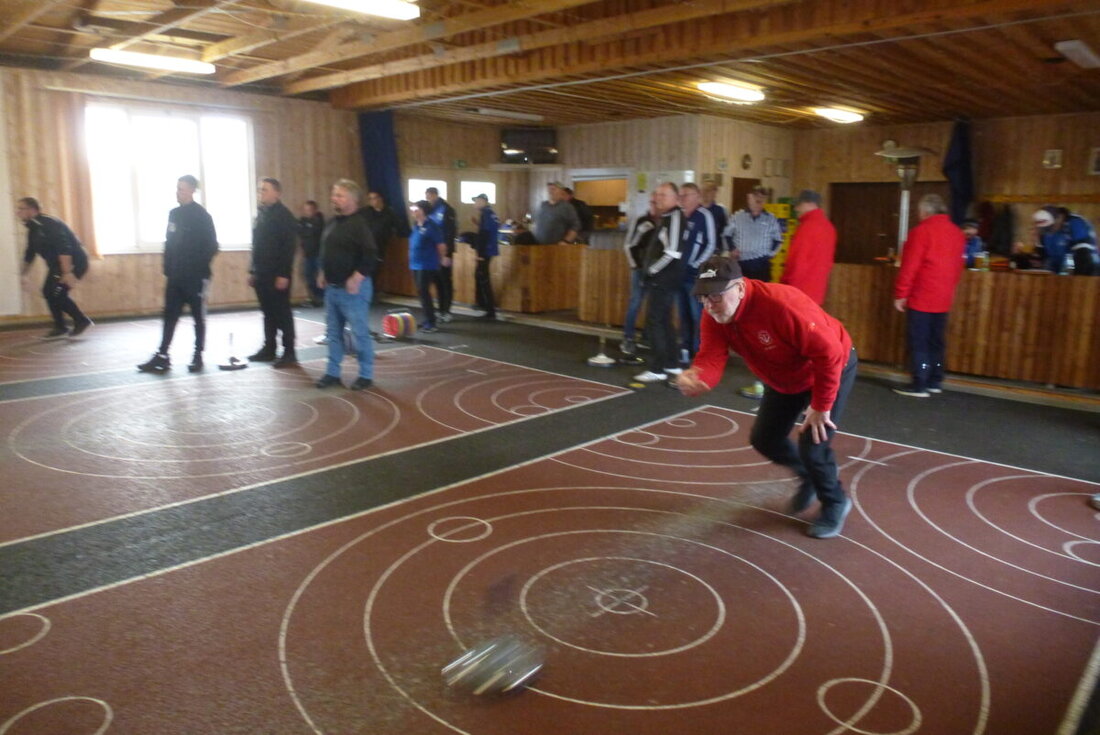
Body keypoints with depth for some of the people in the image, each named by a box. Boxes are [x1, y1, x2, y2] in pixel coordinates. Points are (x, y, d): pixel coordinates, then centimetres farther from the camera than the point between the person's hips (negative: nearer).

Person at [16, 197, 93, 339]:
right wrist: (24, 274, 22)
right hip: (57, 264, 10)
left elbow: (63, 248, -30)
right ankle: (60, 328, 17)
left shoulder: (49, 224, -20)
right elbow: (30, 253, 22)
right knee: (48, 292, 8)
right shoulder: (33, 229, 11)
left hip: (74, 262, -10)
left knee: (56, 292, -17)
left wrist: (67, 273, -36)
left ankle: (82, 321, -5)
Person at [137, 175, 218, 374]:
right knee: (170, 316, 5)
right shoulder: (174, 214, 11)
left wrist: (199, 268, -13)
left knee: (199, 317, 5)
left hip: (196, 277, -6)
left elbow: (211, 247, -10)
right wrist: (168, 268, 8)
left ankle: (198, 356, 13)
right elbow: (169, 243, 15)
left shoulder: (202, 216, -8)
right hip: (175, 276, 6)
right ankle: (162, 356, 8)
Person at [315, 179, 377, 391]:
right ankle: (332, 373, 23)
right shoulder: (332, 222, 12)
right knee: (333, 332, 13)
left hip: (352, 288, -8)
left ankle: (366, 375, 10)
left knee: (360, 332, -1)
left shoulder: (358, 225, -14)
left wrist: (356, 279, -22)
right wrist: (323, 273, 16)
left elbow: (370, 255, -21)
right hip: (331, 287, 8)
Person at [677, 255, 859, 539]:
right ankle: (808, 477, 41)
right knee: (764, 439, 10)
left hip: (833, 368, -7)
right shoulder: (714, 316, -19)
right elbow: (711, 357, -31)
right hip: (785, 380, 7)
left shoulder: (781, 304, -39)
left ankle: (835, 503, 20)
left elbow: (830, 353, -33)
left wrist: (820, 406, -25)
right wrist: (696, 376, -55)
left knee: (813, 446, -12)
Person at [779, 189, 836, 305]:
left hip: (801, 291, -9)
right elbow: (827, 260, 17)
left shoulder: (808, 227, -16)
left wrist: (786, 285, -8)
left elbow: (798, 261, -17)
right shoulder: (828, 226, 12)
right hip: (817, 290, 9)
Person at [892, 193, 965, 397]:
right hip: (943, 299, 7)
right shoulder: (956, 233, 10)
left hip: (921, 298, -7)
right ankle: (935, 382, 19)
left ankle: (919, 385, -4)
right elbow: (958, 267, 14)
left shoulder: (922, 230, -12)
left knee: (918, 342, -3)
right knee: (935, 341, 14)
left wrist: (901, 294, -9)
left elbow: (909, 266, -14)